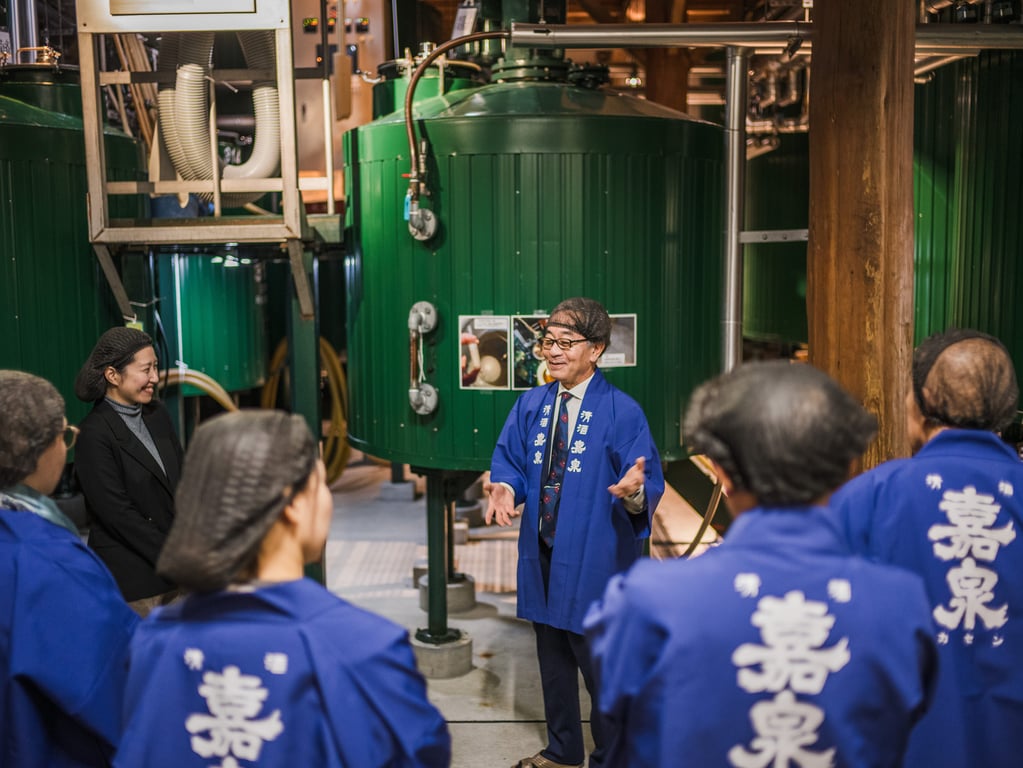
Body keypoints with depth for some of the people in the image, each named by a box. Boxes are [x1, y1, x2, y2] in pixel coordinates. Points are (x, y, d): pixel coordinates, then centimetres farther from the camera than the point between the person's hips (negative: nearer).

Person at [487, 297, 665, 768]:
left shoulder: (622, 412, -12)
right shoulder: (530, 405, 4)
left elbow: (649, 485, -14)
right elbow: (509, 460, 10)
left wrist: (634, 492, -37)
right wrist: (507, 489, -12)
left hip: (595, 557, -6)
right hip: (542, 553, 6)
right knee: (552, 658, 20)